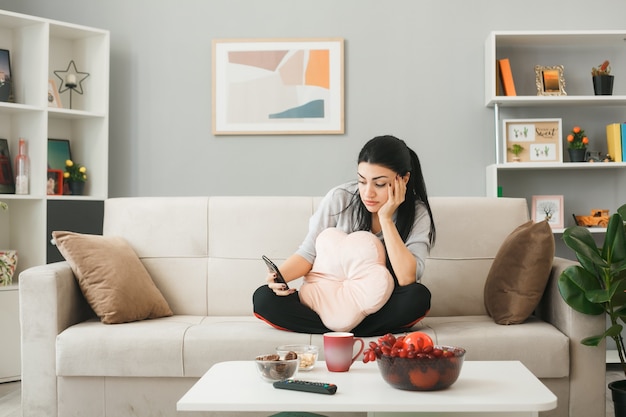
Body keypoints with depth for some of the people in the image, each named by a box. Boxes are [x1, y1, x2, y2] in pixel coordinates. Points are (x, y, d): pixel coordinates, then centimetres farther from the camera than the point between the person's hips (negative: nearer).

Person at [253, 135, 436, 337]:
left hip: (378, 308, -1)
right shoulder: (340, 198, -11)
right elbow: (308, 253, -6)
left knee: (418, 296, -34)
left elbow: (407, 279, -24)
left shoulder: (418, 213, -12)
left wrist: (385, 218, -25)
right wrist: (280, 275, -27)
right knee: (263, 298, -24)